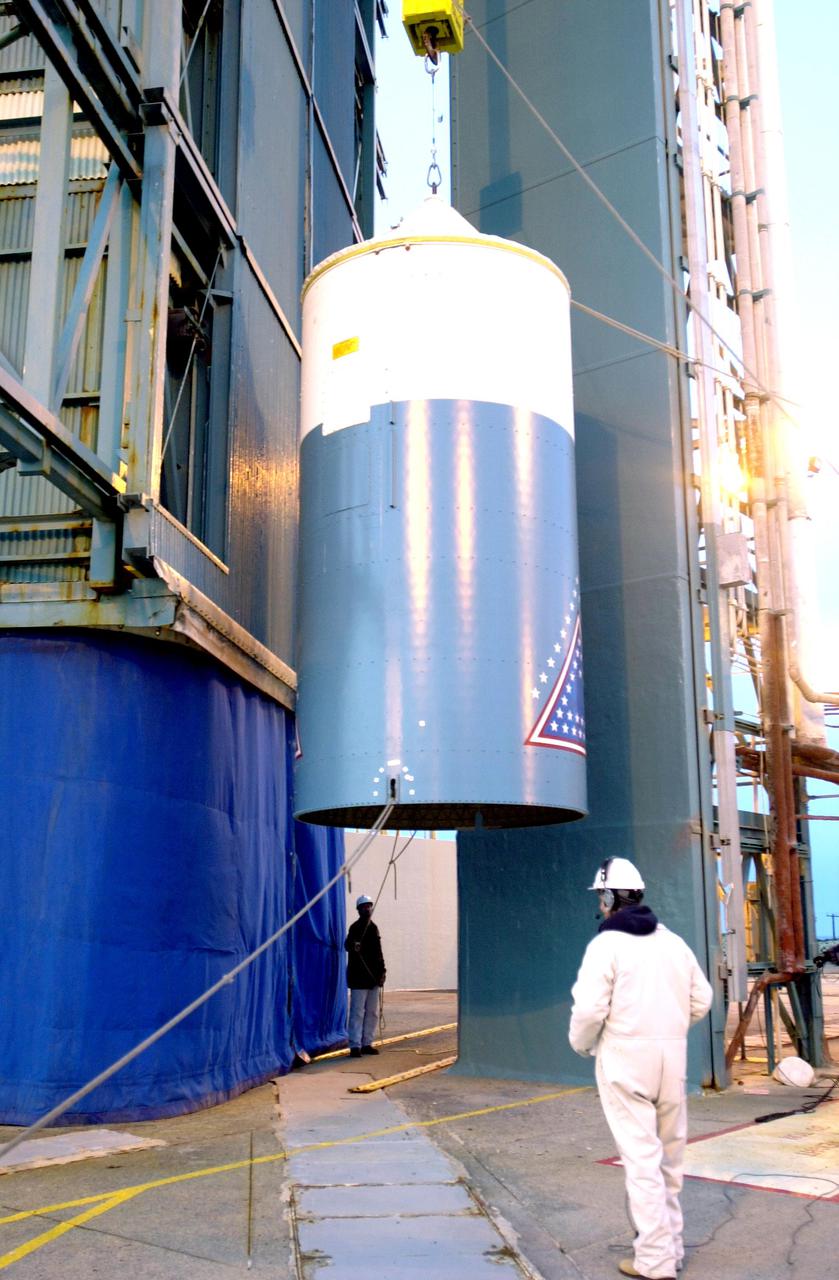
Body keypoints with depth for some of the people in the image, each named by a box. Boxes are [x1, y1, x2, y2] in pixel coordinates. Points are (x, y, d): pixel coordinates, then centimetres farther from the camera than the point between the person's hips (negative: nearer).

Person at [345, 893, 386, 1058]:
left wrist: (382, 970, 12)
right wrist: (352, 946, -47)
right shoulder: (356, 927, -7)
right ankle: (355, 1045, -6)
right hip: (359, 977, -8)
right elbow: (348, 945, -24)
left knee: (372, 1012, 11)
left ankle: (367, 1043, 18)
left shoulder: (373, 927, 15)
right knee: (358, 1012, -8)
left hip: (373, 977, 8)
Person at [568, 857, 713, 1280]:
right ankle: (669, 1244, 26)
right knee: (669, 1154, 16)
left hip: (625, 1057, -5)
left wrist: (581, 1043, 2)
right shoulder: (673, 942, 6)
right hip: (673, 1054, 6)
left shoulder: (606, 944, -11)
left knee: (641, 1157, -1)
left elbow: (589, 1008, -17)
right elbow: (701, 999, 9)